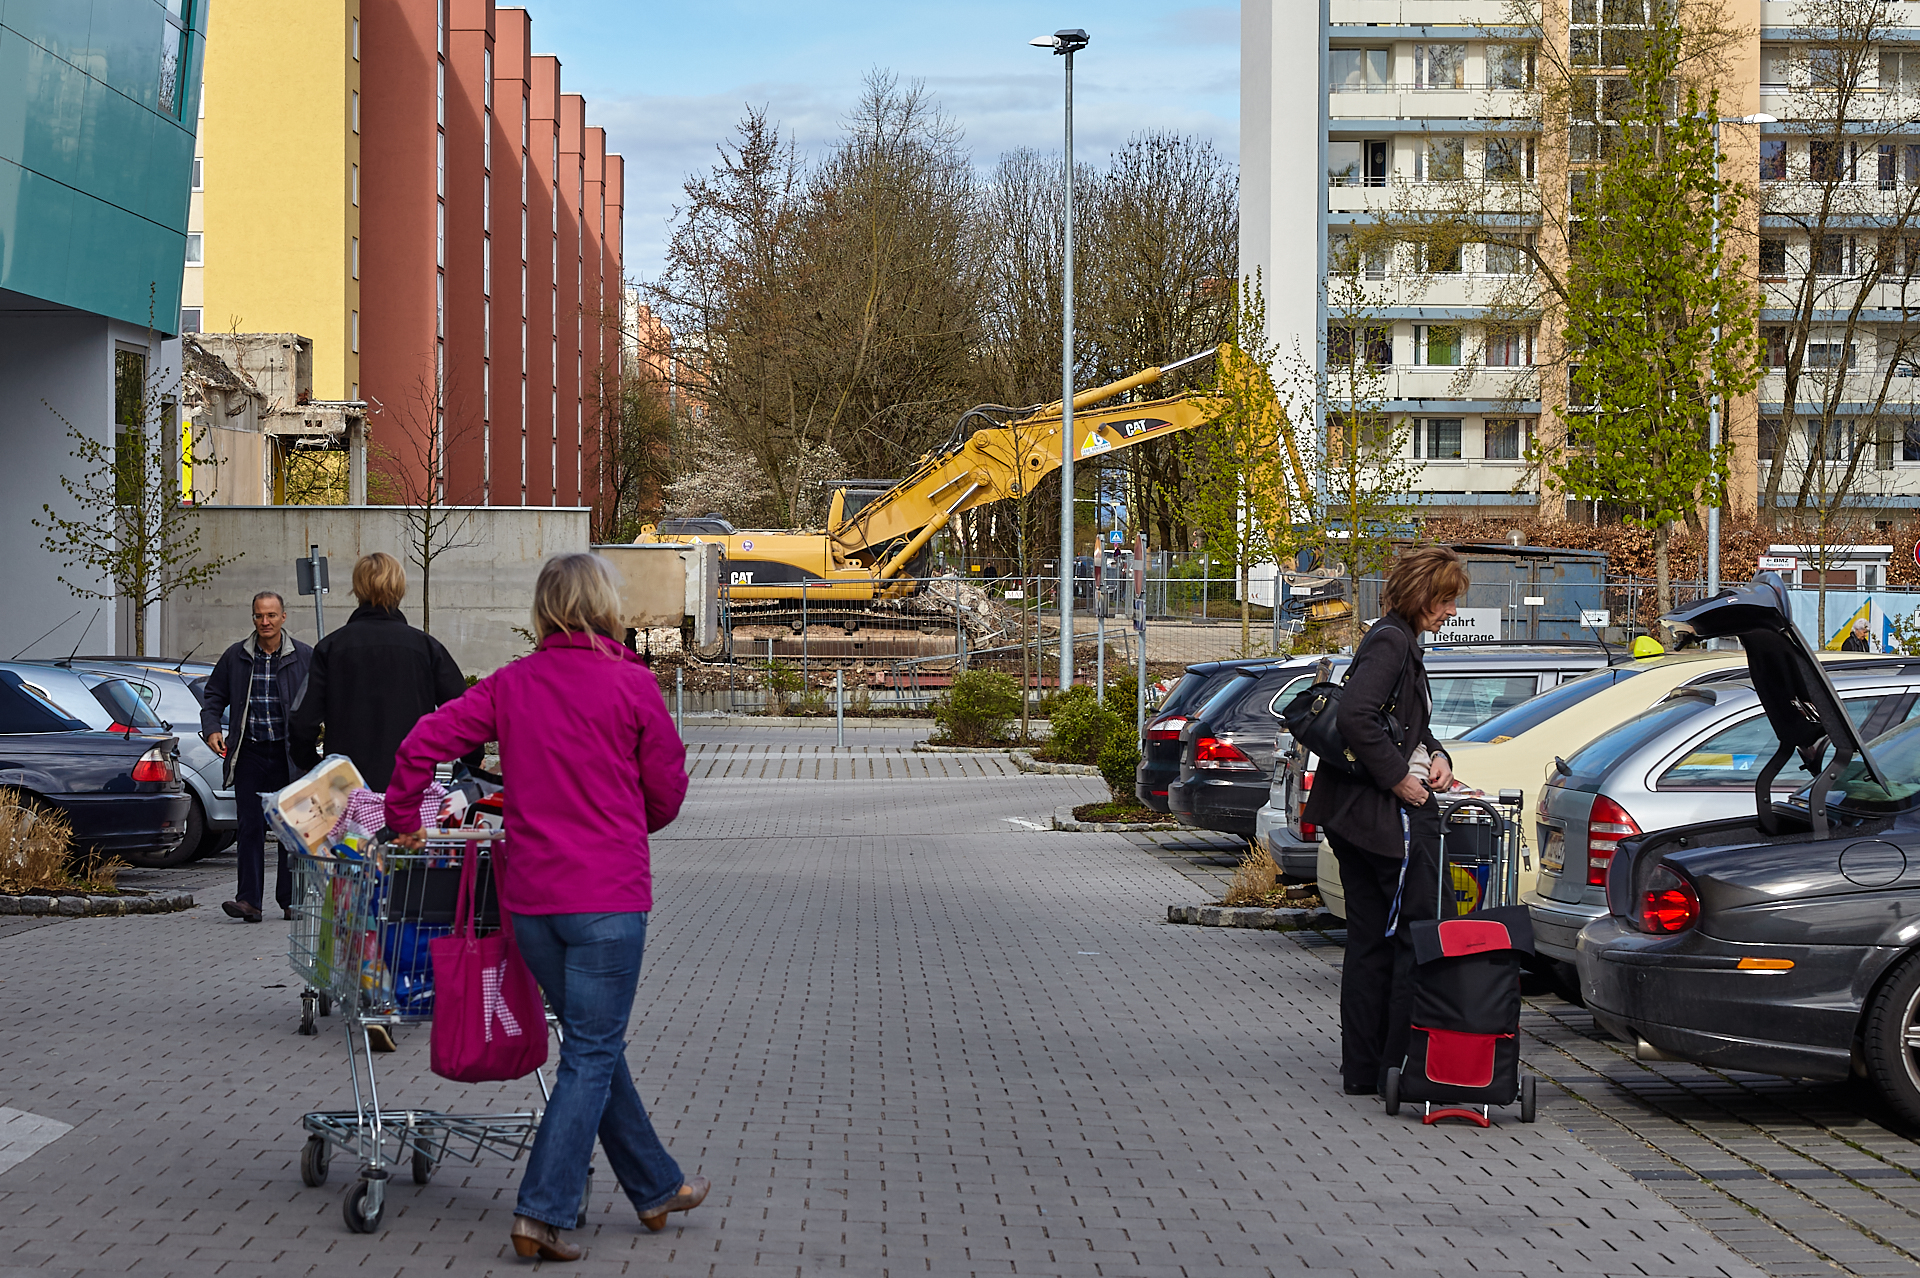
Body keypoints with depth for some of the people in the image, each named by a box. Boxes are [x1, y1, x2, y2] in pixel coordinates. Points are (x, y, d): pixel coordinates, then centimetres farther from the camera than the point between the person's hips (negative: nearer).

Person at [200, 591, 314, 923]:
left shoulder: (305, 657, 3)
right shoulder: (235, 657, 7)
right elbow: (213, 696, 14)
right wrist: (211, 729, -2)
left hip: (289, 755, -1)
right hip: (249, 754, 1)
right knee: (250, 828, -3)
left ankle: (290, 900, 12)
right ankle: (249, 900, -3)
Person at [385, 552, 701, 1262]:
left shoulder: (510, 684, 3)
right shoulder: (633, 684, -7)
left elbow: (422, 742, -1)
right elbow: (667, 791, 0)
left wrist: (404, 821, 13)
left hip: (529, 894, 5)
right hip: (607, 896, -5)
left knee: (596, 1044, 17)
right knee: (592, 1056, 0)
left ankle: (656, 1186, 28)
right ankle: (542, 1212, -7)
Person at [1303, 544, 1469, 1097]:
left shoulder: (1401, 641, 17)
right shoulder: (1390, 641, -14)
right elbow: (1355, 718, -26)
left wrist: (1435, 756, 8)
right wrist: (1398, 777, -19)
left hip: (1357, 816, 10)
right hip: (1390, 814, -10)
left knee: (1371, 941, 11)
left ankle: (1363, 1067, 16)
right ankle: (1401, 1066, 0)